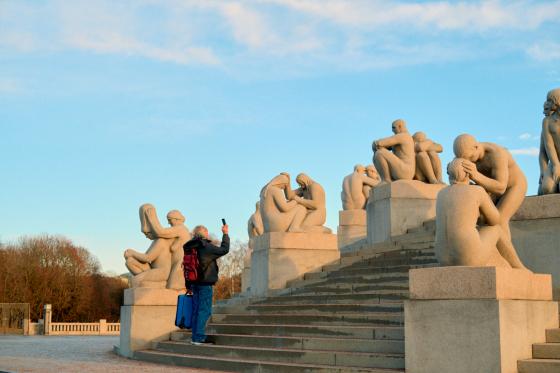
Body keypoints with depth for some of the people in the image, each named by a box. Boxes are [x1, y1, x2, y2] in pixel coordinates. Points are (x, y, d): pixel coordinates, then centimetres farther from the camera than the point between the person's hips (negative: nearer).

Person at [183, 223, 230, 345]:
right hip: (205, 284, -8)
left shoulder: (190, 248, 10)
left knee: (197, 310, 12)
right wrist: (225, 234, 6)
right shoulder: (206, 247, -12)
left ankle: (196, 336, 16)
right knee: (204, 311, -4)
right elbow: (224, 250, -6)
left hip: (194, 283, 8)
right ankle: (199, 337, -6)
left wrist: (189, 285, 19)